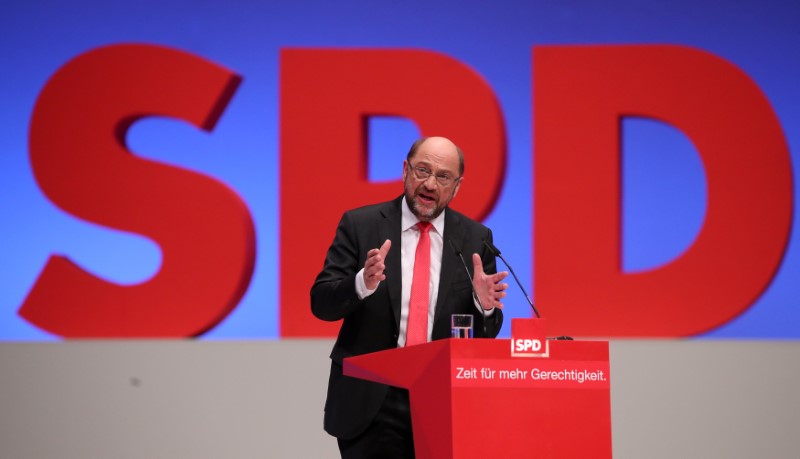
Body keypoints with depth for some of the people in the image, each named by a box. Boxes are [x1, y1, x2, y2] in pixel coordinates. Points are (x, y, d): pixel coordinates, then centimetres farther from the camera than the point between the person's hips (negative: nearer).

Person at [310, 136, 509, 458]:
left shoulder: (475, 238, 6)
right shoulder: (360, 225, 1)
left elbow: (486, 334, 7)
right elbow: (322, 303, -5)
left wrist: (484, 304, -16)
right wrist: (363, 283, -24)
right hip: (371, 404, -2)